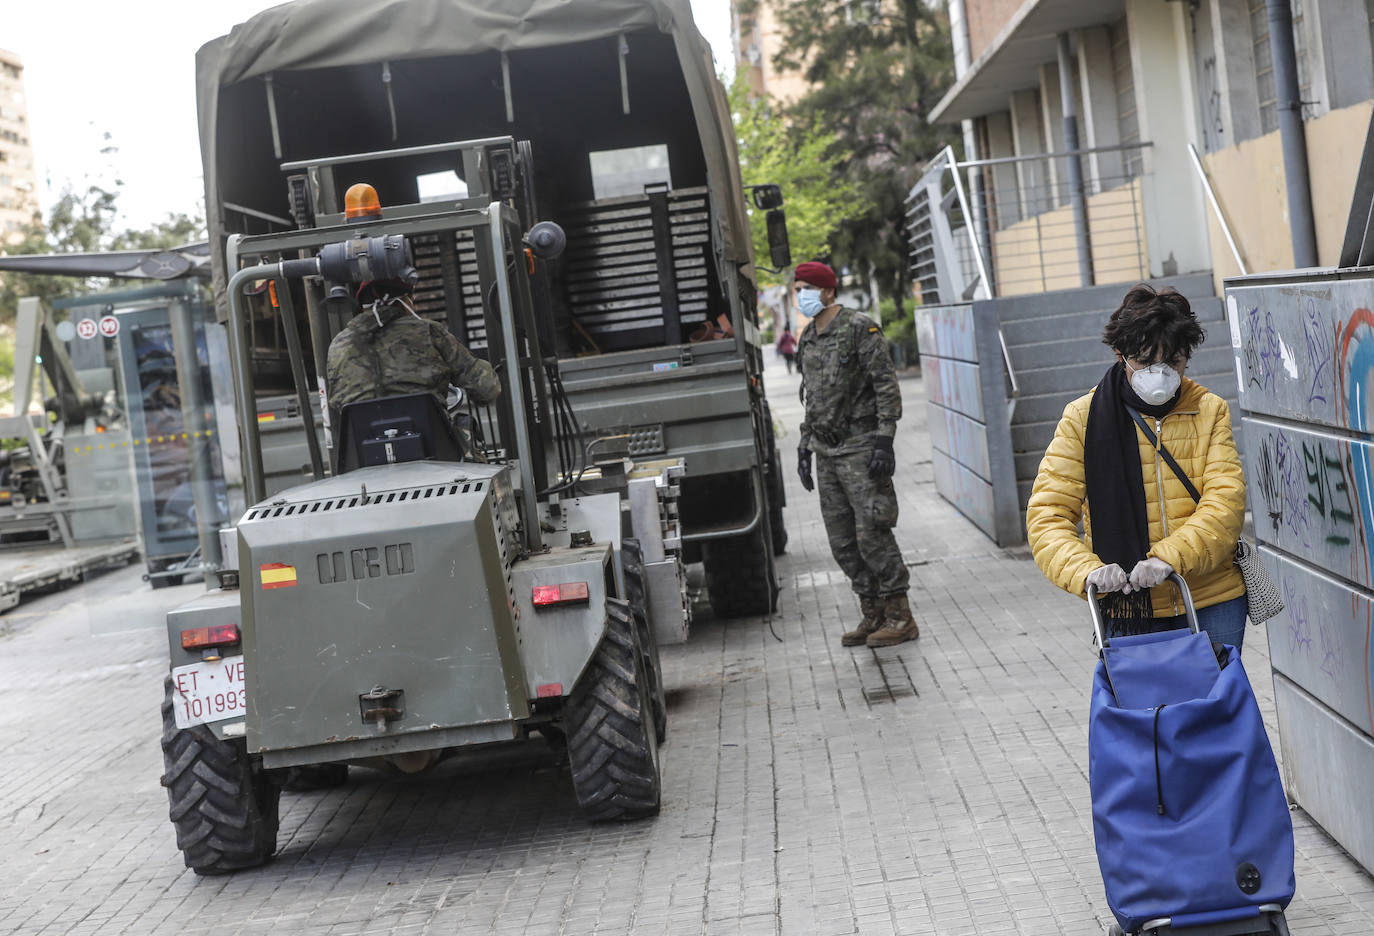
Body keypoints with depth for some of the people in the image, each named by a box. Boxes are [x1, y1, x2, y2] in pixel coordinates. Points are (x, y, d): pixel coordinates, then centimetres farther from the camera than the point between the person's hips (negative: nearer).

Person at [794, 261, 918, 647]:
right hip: (826, 452, 8)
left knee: (872, 534, -9)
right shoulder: (807, 340, 14)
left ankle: (900, 618, -1)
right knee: (842, 541, 8)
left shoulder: (860, 329, -9)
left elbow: (887, 386, -13)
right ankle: (872, 615, 16)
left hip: (859, 448, -8)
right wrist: (804, 446, 18)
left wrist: (884, 440, -19)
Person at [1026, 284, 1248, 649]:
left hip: (1213, 604, 1)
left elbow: (1225, 502, -8)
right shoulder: (1084, 418, -2)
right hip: (1127, 604, -1)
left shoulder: (1210, 410, 3)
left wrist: (1170, 557, -25)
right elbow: (1047, 515, -6)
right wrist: (1086, 569, -25)